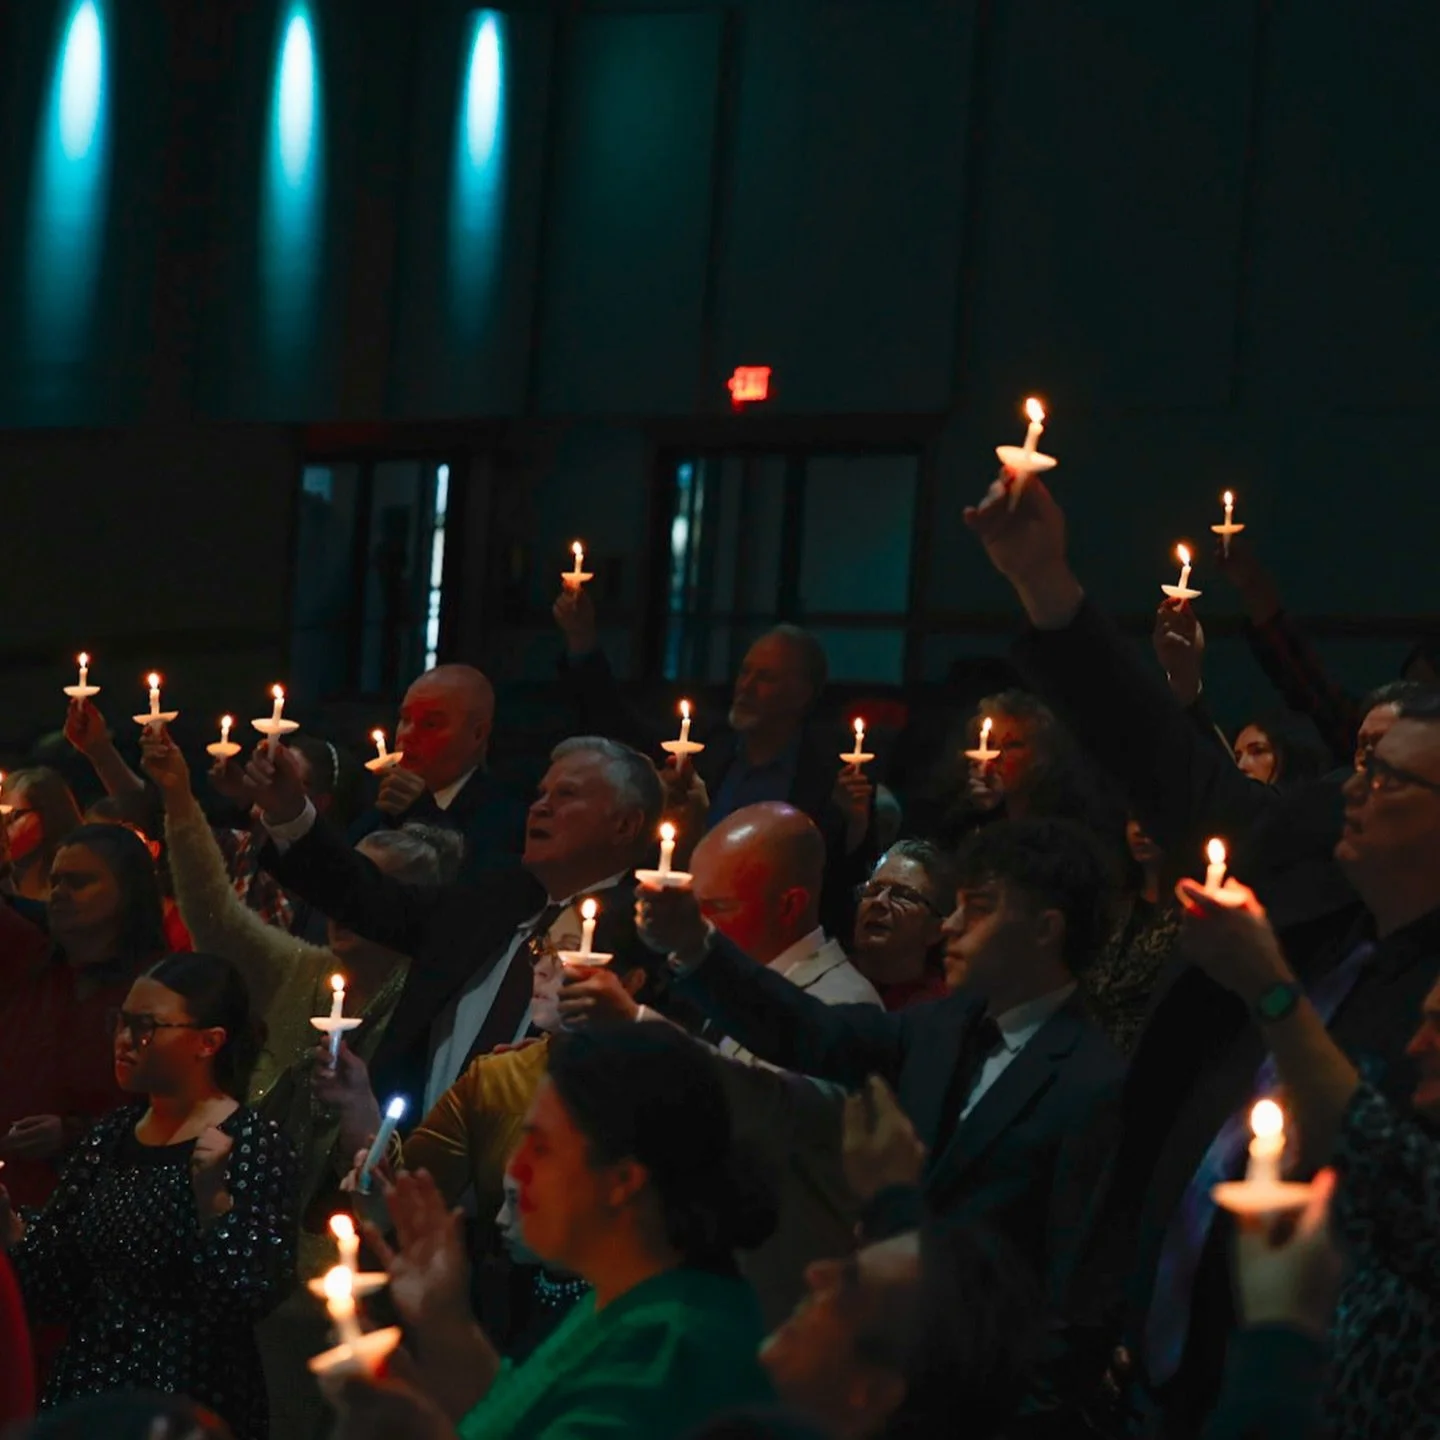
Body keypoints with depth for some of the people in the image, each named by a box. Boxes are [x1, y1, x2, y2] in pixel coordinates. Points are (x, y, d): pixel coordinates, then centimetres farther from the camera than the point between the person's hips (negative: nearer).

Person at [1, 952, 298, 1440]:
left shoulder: (252, 1146, -12)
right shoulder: (111, 1135, 7)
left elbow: (252, 1298, -21)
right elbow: (54, 1291, 6)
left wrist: (212, 1197, -29)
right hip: (86, 1395, 6)